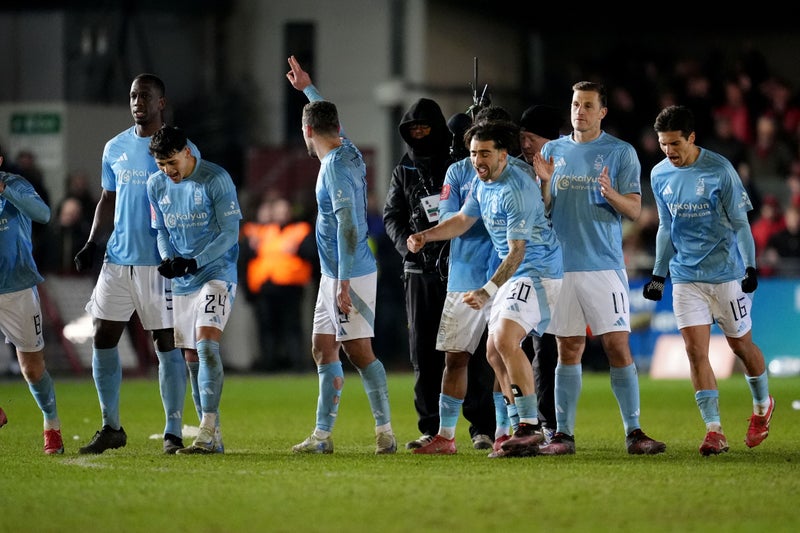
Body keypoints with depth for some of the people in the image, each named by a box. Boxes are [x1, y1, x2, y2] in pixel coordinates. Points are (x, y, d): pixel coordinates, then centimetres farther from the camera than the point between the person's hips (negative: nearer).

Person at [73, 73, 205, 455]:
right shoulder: (115, 148, 12)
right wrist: (92, 244, 8)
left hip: (162, 263, -5)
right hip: (118, 260, 5)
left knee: (167, 344, -4)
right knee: (103, 339, 2)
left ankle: (173, 433, 1)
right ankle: (111, 427, 13)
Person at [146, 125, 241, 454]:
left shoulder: (216, 179, -12)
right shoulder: (156, 185, 5)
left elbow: (230, 232, -13)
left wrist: (194, 262, -22)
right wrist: (167, 259, -7)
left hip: (217, 275, -7)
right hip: (181, 281, 7)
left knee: (206, 344, -21)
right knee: (192, 354, 6)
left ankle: (208, 432, -24)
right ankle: (212, 437, 12)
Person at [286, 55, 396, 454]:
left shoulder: (336, 165, -17)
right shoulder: (346, 152, 10)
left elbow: (348, 225, -23)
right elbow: (332, 121, 34)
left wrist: (344, 283, -24)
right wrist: (307, 88, 48)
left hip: (350, 275, -10)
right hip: (333, 274, 10)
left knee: (358, 350, -10)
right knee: (323, 349, 11)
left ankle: (385, 430, -10)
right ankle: (322, 434, 14)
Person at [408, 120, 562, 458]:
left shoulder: (516, 190, -22)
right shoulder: (482, 182, 7)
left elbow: (517, 251, -23)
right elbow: (463, 219, 22)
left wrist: (487, 292, -29)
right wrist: (425, 236, 6)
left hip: (537, 270, -11)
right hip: (512, 275, 11)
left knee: (505, 340, -24)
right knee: (494, 352, 9)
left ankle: (530, 427, -23)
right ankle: (530, 430, 14)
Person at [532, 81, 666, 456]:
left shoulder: (621, 153, 3)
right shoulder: (553, 151, 12)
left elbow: (634, 209, -1)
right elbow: (541, 210, 12)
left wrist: (611, 194, -22)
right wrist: (545, 182, -8)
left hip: (604, 265, -3)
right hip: (561, 266, 3)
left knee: (618, 347, -8)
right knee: (568, 351, 4)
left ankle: (633, 432, -6)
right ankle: (563, 434, 7)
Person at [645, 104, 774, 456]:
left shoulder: (719, 170, -11)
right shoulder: (660, 175, 3)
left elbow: (739, 222, -7)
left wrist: (750, 267, -14)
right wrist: (658, 275, 14)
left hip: (726, 273, -4)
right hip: (685, 277, 4)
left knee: (740, 344, 9)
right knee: (695, 350, -8)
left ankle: (762, 406, 35)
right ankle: (714, 430, -10)